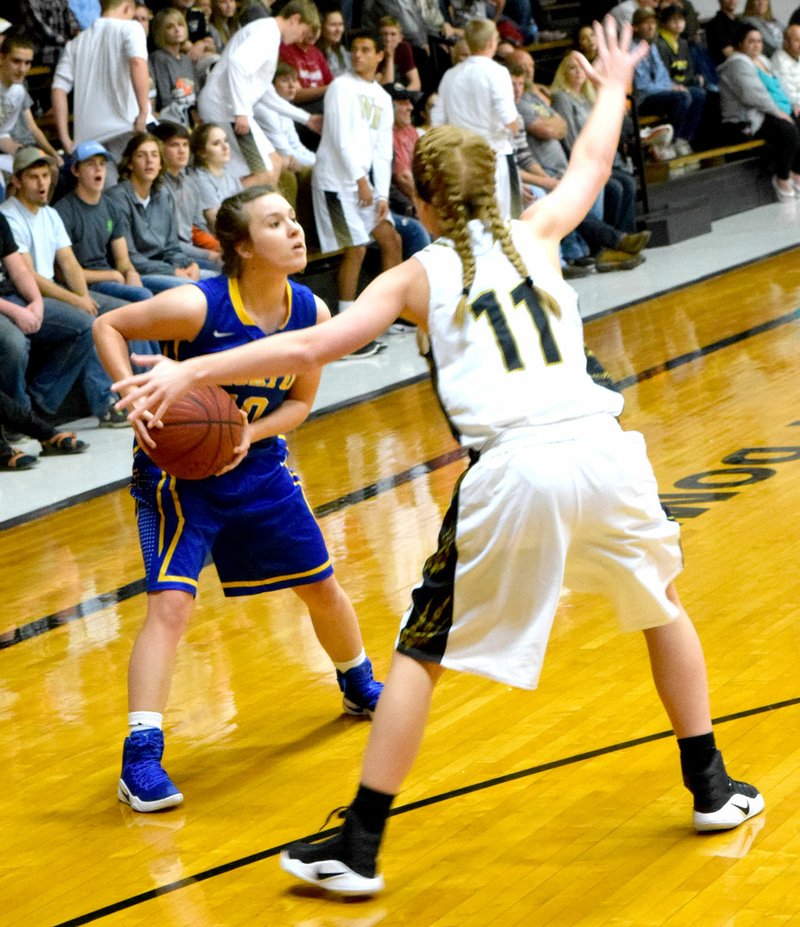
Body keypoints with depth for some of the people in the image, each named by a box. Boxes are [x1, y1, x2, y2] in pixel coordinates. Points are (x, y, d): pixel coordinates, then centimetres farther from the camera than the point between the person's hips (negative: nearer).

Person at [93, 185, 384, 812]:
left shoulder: (312, 312, -12)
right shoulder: (199, 306, -27)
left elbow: (300, 400, 1)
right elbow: (108, 326, -14)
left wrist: (251, 434, -18)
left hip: (257, 463, 5)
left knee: (321, 586, 17)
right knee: (171, 602, -19)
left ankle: (360, 687, 46)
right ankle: (141, 759, -17)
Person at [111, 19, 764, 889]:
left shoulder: (418, 275, 10)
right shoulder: (534, 233, 16)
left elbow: (311, 344, -1)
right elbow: (592, 160, 35)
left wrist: (187, 372, 0)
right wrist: (614, 88, 55)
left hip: (510, 469, -3)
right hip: (597, 450, 3)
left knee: (420, 653, 9)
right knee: (662, 602, 29)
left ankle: (358, 847, 7)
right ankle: (712, 789, 34)